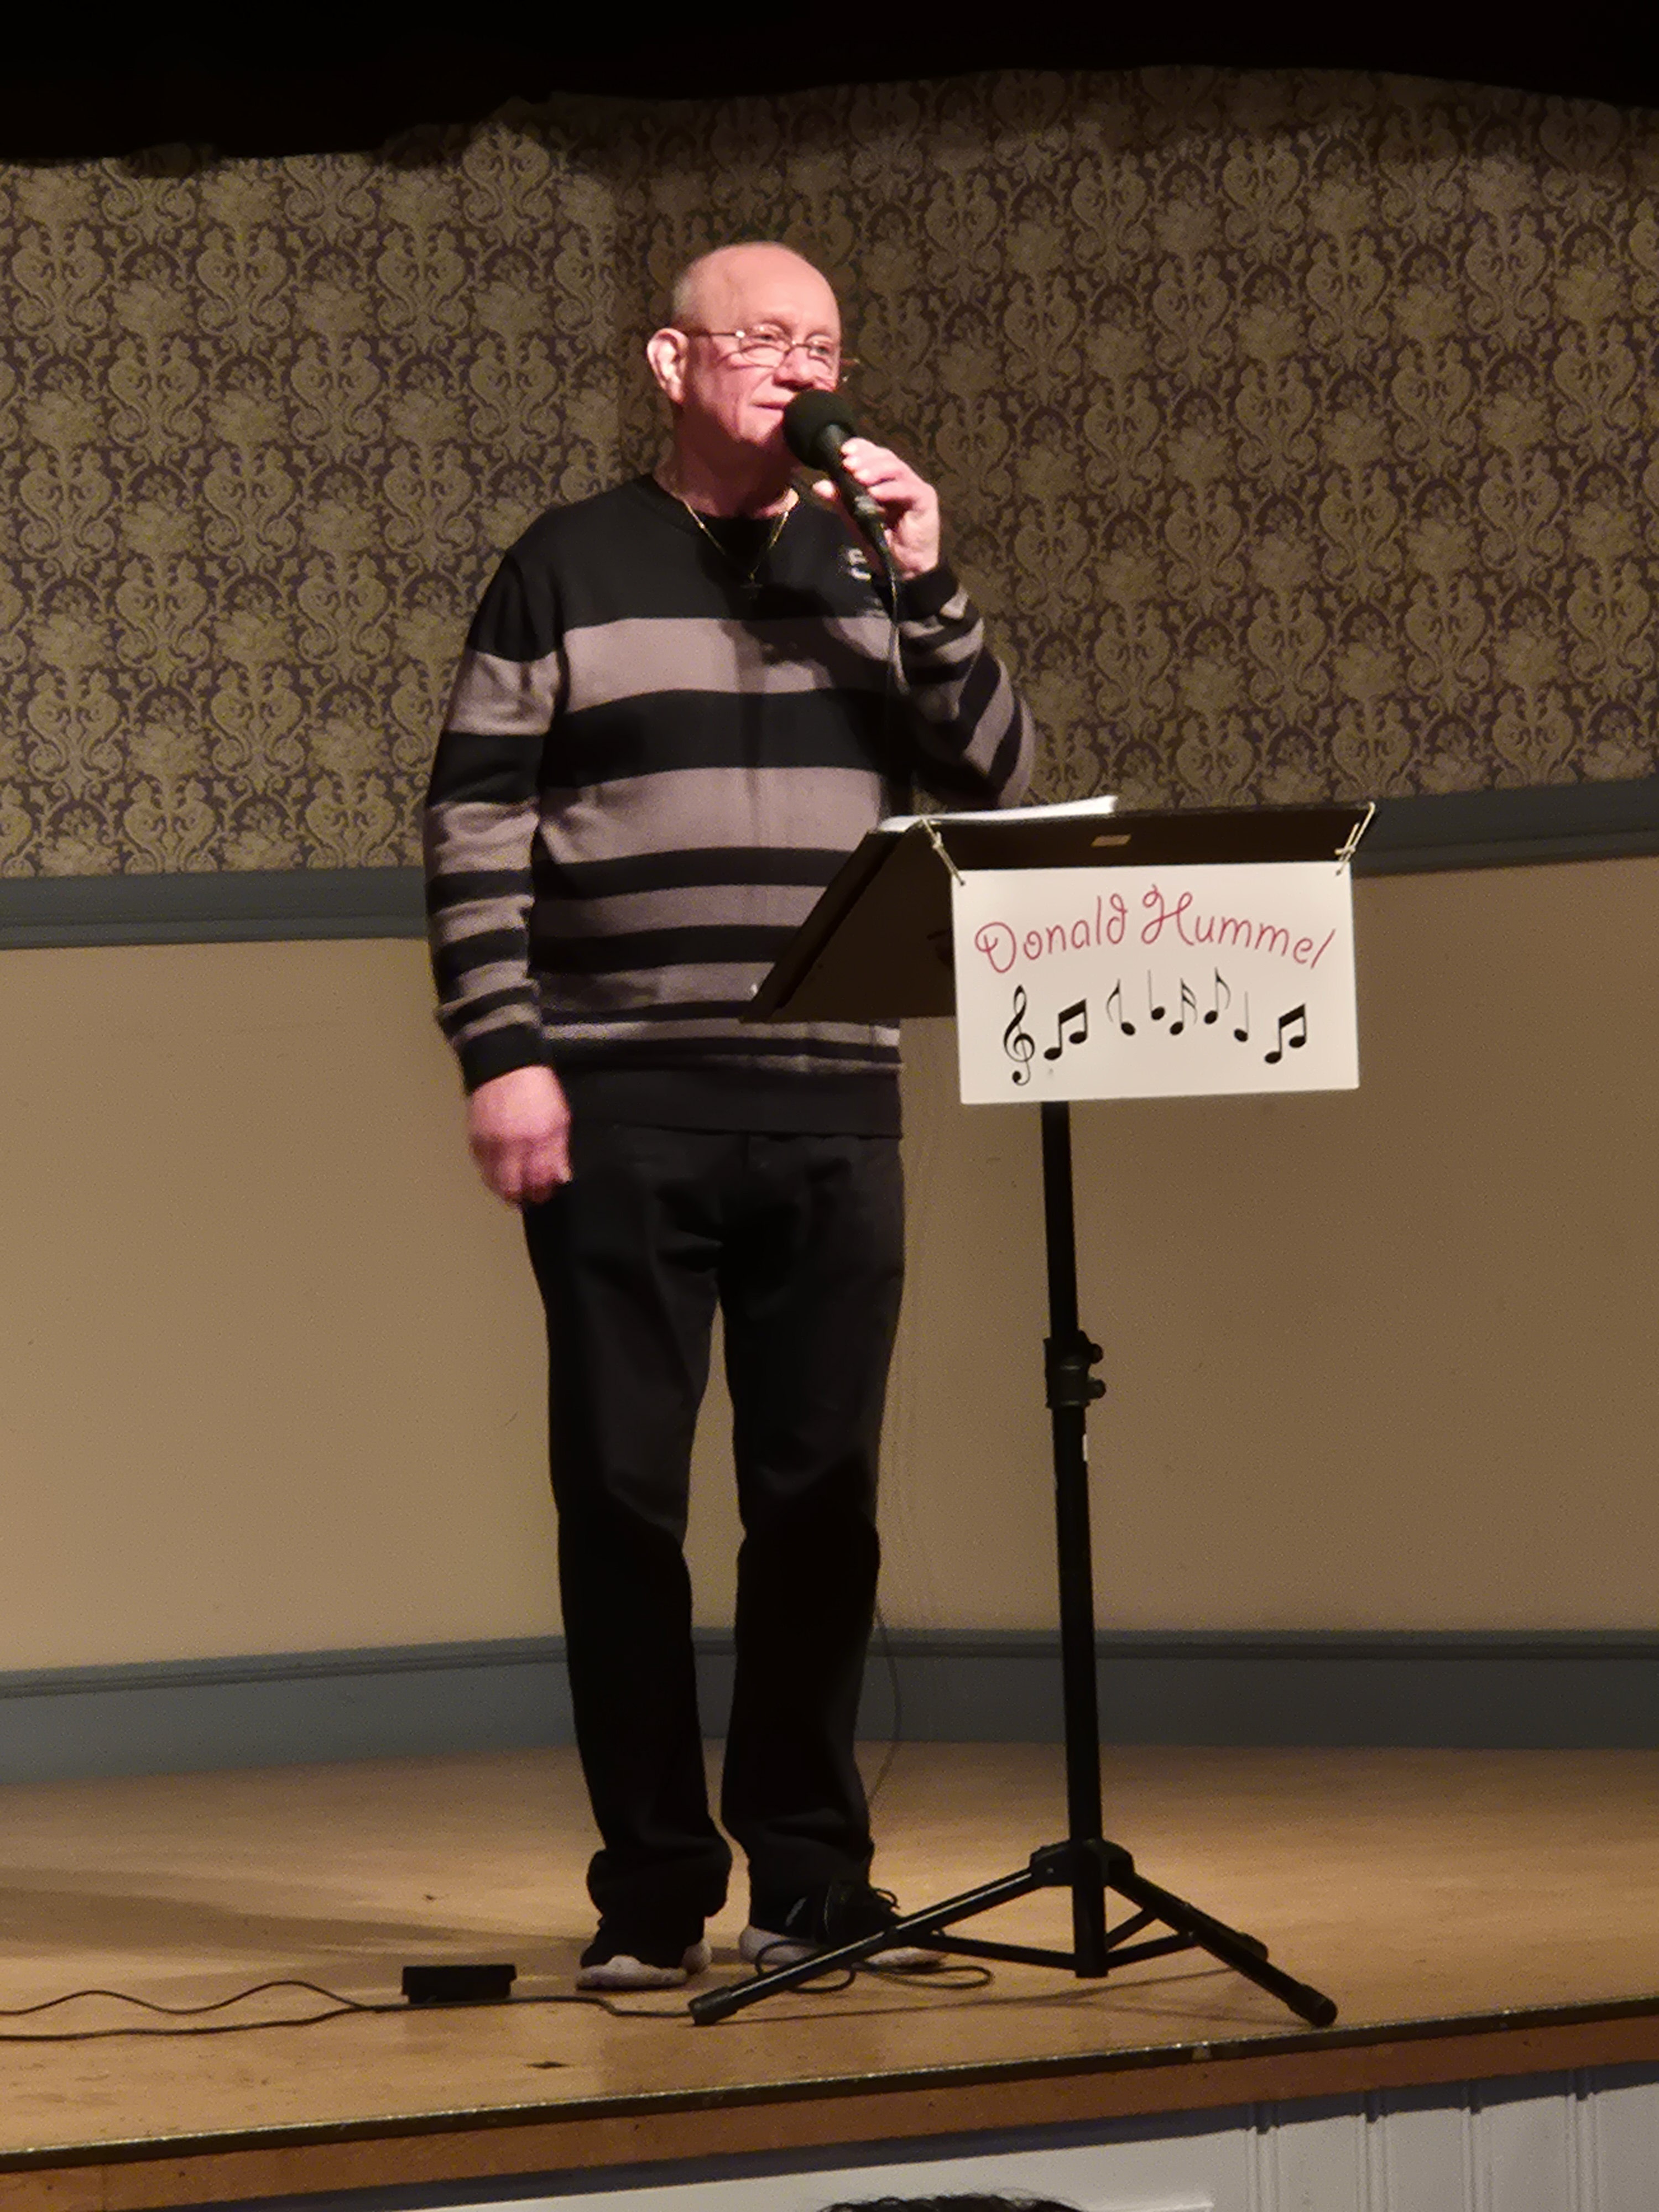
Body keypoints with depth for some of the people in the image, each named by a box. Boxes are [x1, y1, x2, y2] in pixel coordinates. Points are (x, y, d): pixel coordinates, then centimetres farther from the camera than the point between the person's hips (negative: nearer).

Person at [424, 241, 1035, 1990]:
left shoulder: (865, 566, 13)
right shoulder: (571, 569, 4)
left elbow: (996, 789, 5)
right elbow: (473, 827, 0)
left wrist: (926, 587, -7)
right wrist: (501, 1055, -9)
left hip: (833, 1107, 3)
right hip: (621, 1106, -3)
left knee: (820, 1497, 4)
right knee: (622, 1490, -1)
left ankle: (809, 1873, 12)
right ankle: (653, 1888, 6)